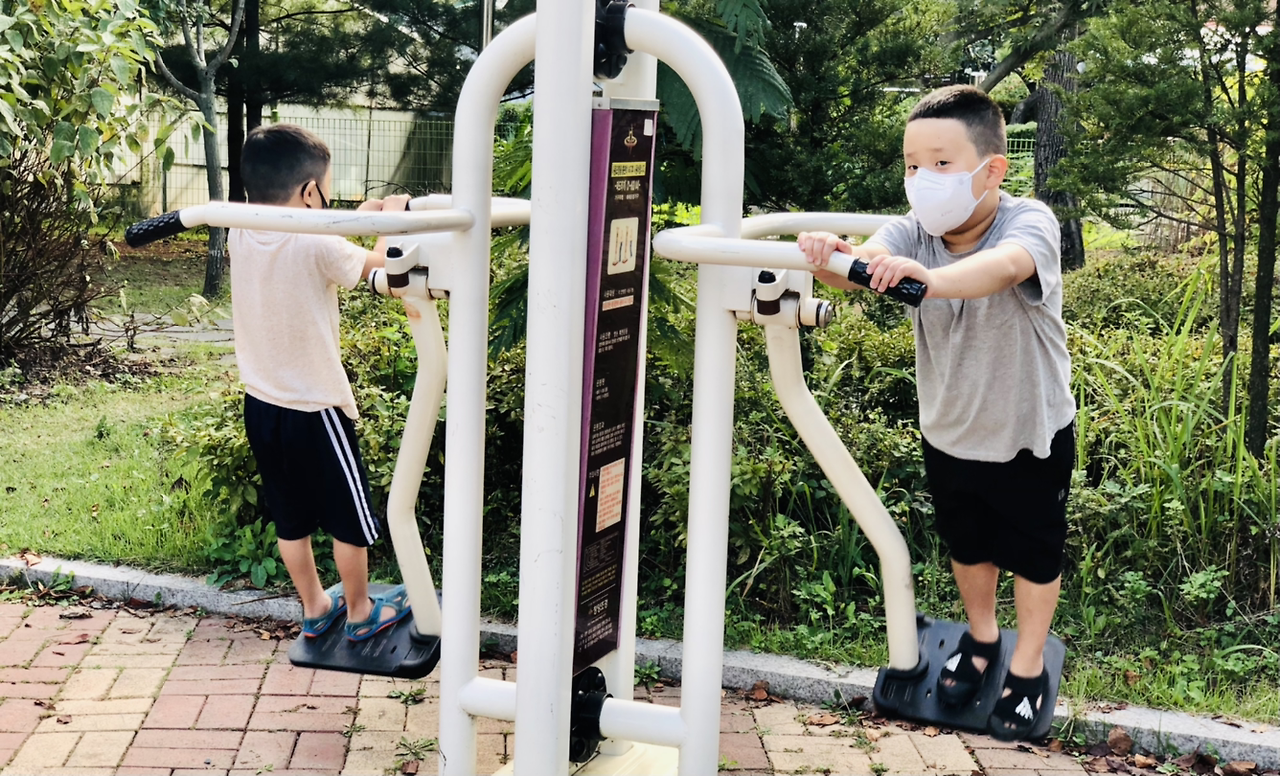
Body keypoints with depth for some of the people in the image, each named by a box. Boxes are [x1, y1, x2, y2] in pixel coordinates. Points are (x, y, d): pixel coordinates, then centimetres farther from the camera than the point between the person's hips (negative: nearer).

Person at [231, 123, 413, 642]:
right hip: (315, 410, -6)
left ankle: (315, 608, 36)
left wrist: (359, 216, 17)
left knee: (290, 520, 20)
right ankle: (359, 612, 29)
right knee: (350, 519, 14)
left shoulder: (240, 238, -6)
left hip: (261, 405, 6)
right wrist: (390, 218, 11)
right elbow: (377, 265, -5)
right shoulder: (319, 246, -24)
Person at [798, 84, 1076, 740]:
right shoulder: (914, 232, -15)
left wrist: (929, 277, -70)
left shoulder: (1028, 224, -28)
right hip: (948, 432, 4)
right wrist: (828, 257, -59)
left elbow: (1002, 266, -51)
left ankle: (1028, 665, 39)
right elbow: (864, 262, -34)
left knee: (1033, 551, 15)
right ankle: (980, 637, 51)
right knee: (966, 544, 24)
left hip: (1031, 436, -4)